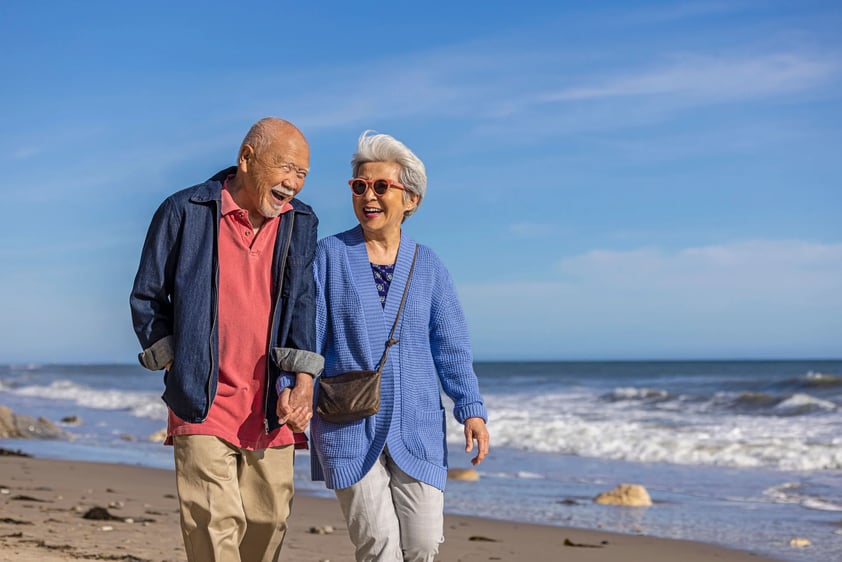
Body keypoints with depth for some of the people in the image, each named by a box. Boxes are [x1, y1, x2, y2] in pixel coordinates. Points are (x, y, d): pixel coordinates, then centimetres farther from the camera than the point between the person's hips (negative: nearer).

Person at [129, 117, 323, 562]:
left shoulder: (301, 223, 9)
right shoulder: (184, 212, -2)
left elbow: (303, 304, 0)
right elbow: (147, 298, 5)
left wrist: (303, 382, -13)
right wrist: (177, 368, -3)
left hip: (272, 409, 4)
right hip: (204, 406, -4)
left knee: (267, 525, 9)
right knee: (214, 525, -11)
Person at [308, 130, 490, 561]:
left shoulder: (428, 266, 8)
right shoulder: (329, 256, 1)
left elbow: (451, 347, 7)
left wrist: (471, 409, -4)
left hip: (417, 427, 3)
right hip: (348, 427, -2)